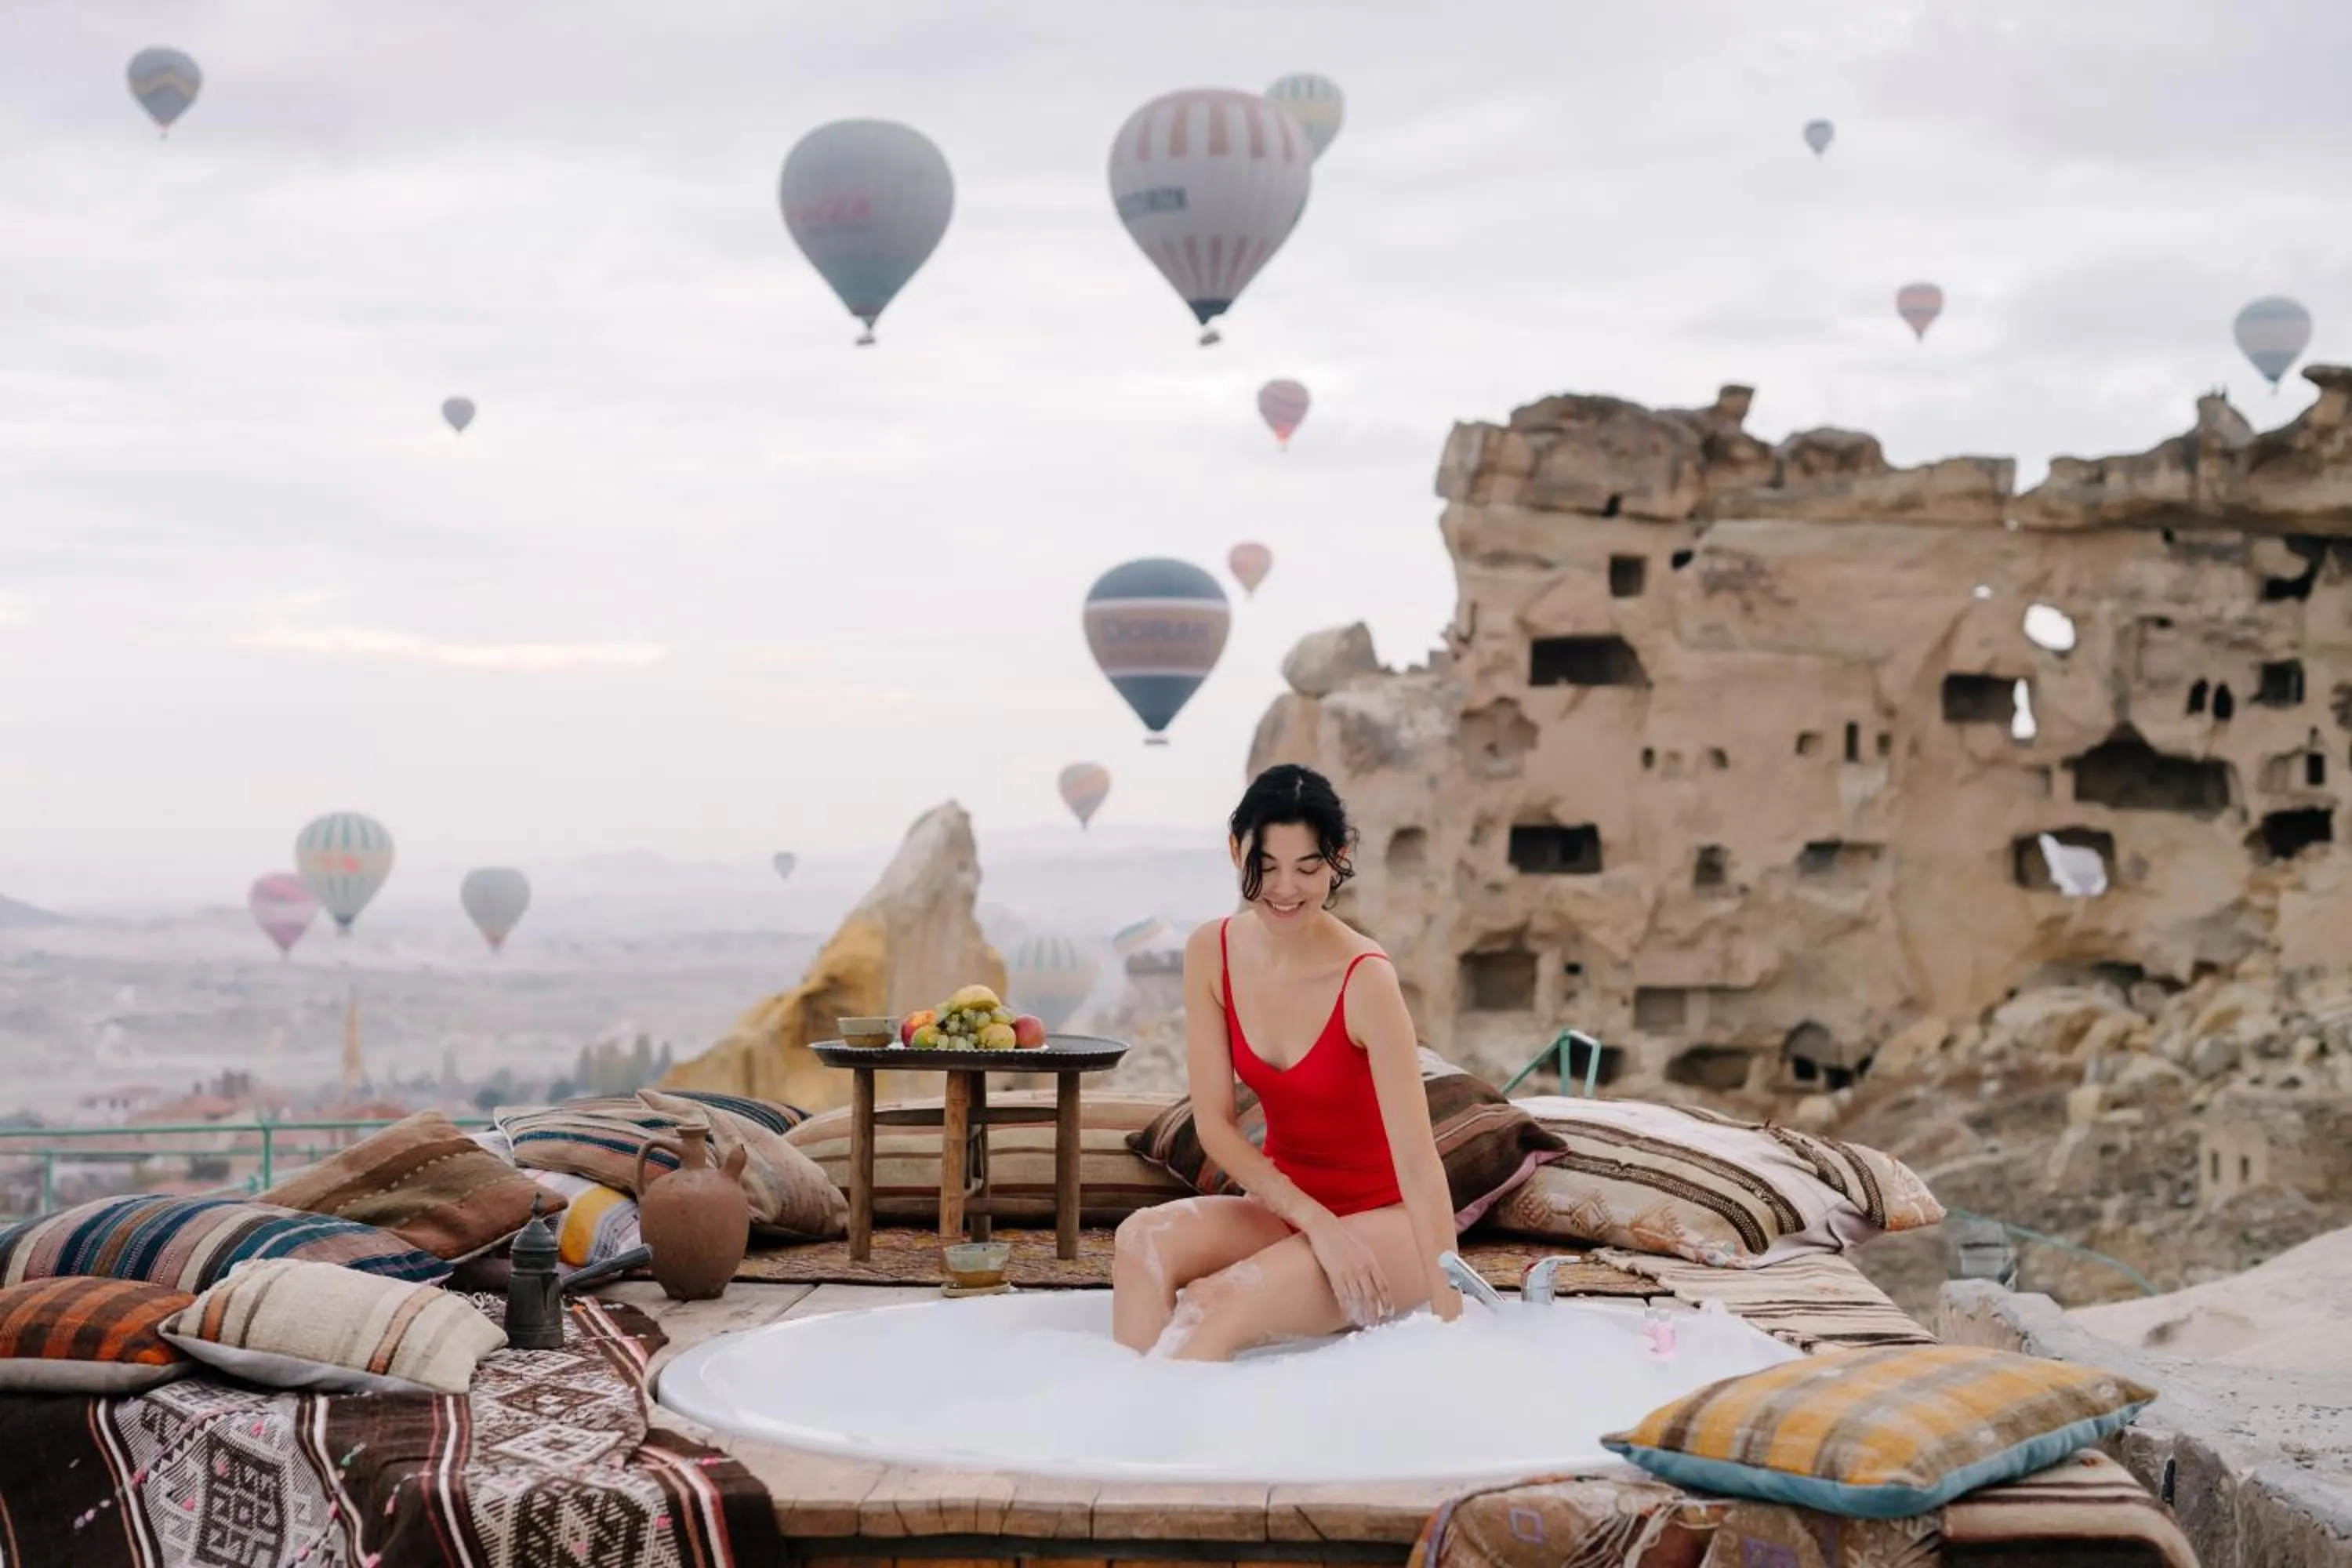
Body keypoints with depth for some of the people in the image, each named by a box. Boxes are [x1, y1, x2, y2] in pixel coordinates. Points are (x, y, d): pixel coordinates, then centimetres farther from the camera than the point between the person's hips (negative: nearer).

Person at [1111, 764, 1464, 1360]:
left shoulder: (1364, 980, -23)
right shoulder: (1211, 952, -8)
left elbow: (1418, 1162, -26)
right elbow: (1214, 1123, -5)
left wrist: (1450, 1319, -30)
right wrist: (1316, 1221, -17)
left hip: (1387, 1222, -5)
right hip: (1286, 1206, 5)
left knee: (1215, 1306, -31)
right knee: (1144, 1239, -25)